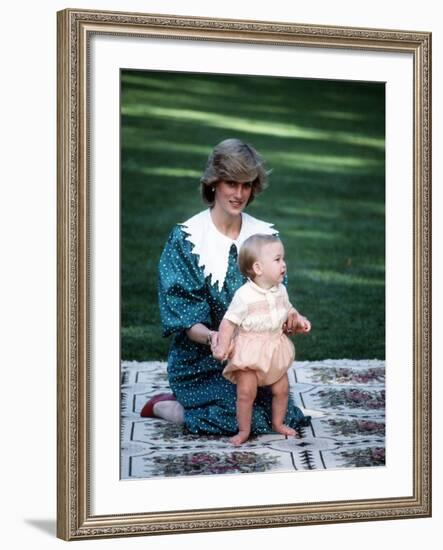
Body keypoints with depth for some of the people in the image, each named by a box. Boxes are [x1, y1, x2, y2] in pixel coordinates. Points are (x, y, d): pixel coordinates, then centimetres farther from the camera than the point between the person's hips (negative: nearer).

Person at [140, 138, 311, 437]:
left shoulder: (265, 235, 4)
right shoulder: (186, 238, -9)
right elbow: (184, 319, -13)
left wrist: (287, 316, -19)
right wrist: (211, 336, -34)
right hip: (200, 359, -5)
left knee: (281, 412, -12)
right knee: (236, 418, -23)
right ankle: (163, 406, 7)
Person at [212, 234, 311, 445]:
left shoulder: (280, 290, -1)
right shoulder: (244, 296, -22)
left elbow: (288, 310, 17)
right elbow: (229, 321, -19)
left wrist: (299, 320, -1)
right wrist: (223, 345, -27)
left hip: (275, 349, 6)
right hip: (249, 351, -6)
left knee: (282, 389, 12)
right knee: (246, 392, -6)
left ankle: (278, 423, 34)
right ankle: (244, 430, 11)